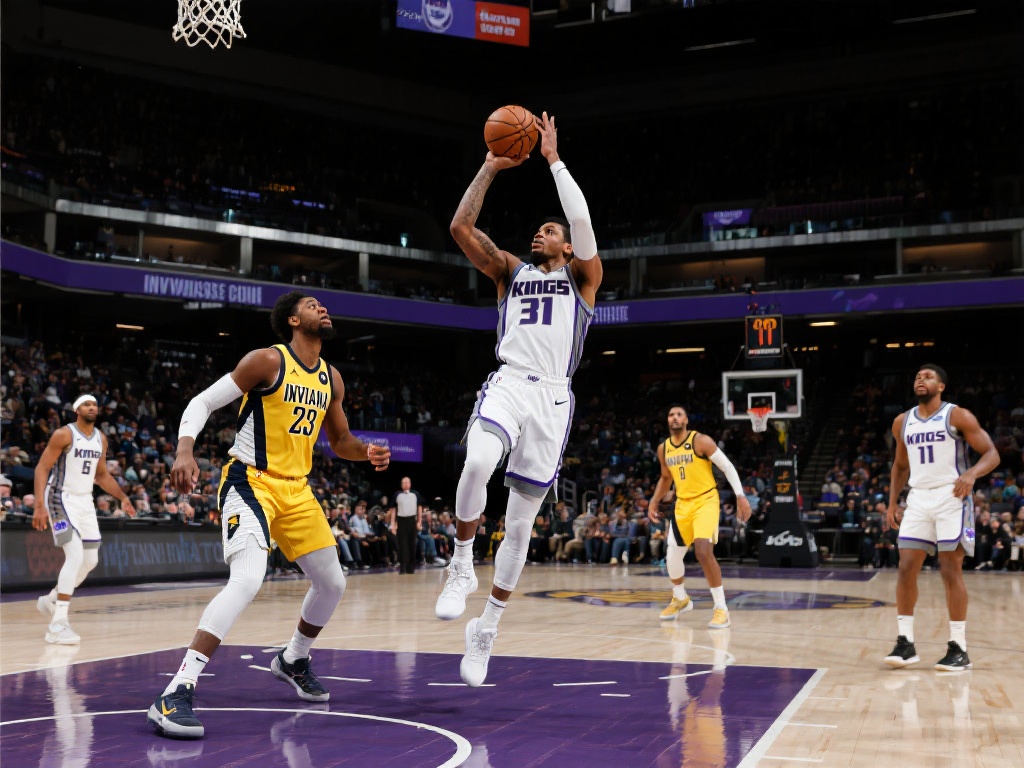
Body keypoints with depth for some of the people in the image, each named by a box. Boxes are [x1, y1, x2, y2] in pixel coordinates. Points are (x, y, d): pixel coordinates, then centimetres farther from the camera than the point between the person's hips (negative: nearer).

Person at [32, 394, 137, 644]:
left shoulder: (101, 438, 8)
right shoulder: (64, 434, -13)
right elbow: (41, 469, -16)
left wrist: (123, 497, 7)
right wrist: (39, 506, -26)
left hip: (85, 502, 8)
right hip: (62, 500, -8)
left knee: (90, 561, 11)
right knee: (75, 556, -21)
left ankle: (51, 600, 33)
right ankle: (58, 624, -19)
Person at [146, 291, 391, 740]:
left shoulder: (331, 379, 9)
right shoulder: (268, 361, -12)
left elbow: (340, 441, 20)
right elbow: (203, 402, -12)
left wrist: (367, 452, -2)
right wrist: (185, 451, -29)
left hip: (296, 489, 8)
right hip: (249, 482, -8)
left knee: (332, 584, 13)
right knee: (247, 580, -28)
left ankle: (292, 661, 41)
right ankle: (175, 695, -27)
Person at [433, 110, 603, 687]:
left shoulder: (582, 277, 14)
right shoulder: (510, 271, 21)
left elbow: (582, 220, -5)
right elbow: (461, 227, 9)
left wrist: (553, 159, 0)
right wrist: (491, 167, 6)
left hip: (552, 397, -1)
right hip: (507, 384, 1)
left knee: (521, 522, 2)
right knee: (478, 463, -33)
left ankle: (487, 629, 14)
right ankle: (462, 567, -11)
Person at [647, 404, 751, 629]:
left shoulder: (701, 441, -12)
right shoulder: (663, 449, 5)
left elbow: (728, 467, -11)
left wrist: (740, 496, -19)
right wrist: (655, 501, 14)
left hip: (706, 501, -6)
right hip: (682, 504, 6)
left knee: (703, 552, -23)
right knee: (672, 557, 8)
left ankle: (721, 607, -12)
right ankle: (680, 599, 35)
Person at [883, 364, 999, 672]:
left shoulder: (957, 416, -5)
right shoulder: (902, 422, 11)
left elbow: (992, 454, -7)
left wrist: (972, 473, -27)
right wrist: (892, 503, 13)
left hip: (951, 497, -5)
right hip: (918, 499, 5)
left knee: (951, 570, -5)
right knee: (906, 568, -2)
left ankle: (958, 648, 3)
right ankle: (905, 643, 5)